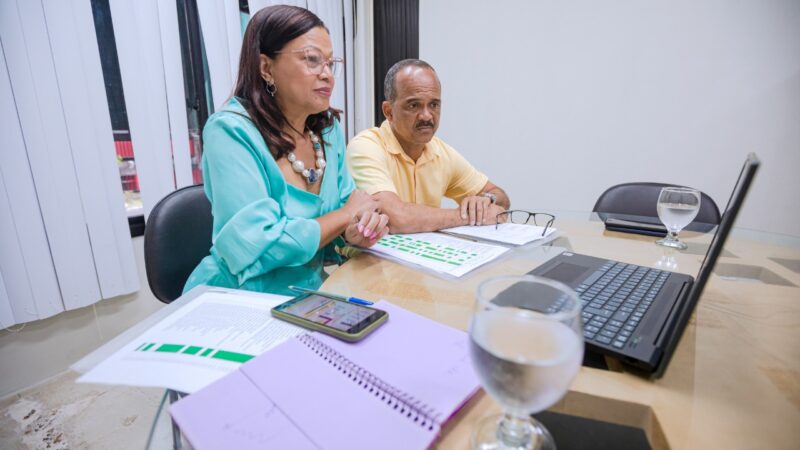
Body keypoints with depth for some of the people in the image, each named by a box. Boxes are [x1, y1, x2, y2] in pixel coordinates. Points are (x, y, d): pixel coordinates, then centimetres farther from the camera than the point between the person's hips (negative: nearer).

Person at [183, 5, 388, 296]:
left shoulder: (329, 128, 0)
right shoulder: (231, 131, -18)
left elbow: (338, 222, 5)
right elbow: (252, 248, -27)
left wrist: (355, 234, -18)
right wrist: (346, 215, -17)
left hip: (307, 294, 6)